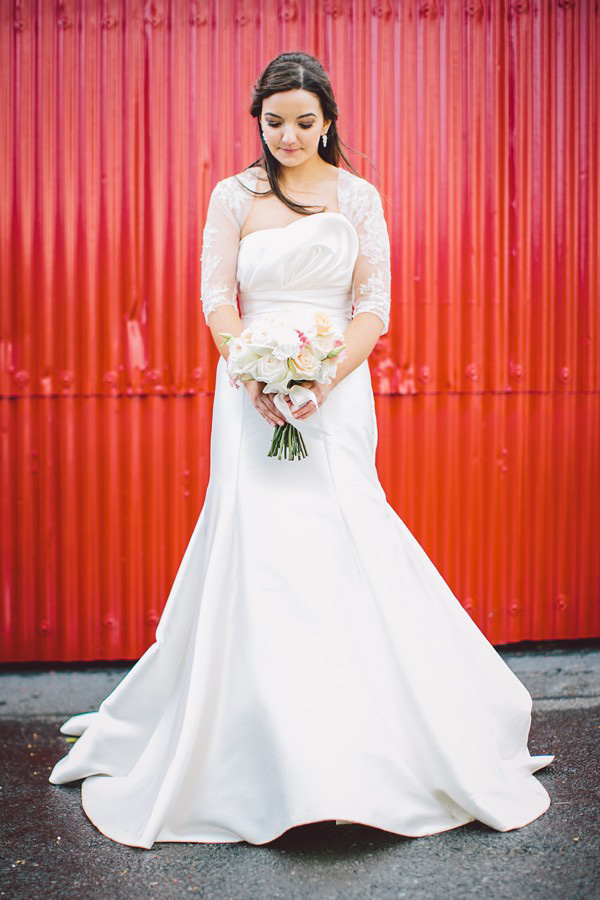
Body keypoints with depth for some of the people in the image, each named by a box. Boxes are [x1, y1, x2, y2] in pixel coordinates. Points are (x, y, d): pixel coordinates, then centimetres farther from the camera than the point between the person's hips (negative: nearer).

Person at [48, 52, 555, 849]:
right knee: (255, 552, -3)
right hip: (252, 389, 0)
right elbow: (217, 301, 2)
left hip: (337, 392, 0)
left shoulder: (359, 198, 8)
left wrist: (324, 381, -13)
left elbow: (374, 309, 2)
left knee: (345, 550, -4)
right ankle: (267, 759, 11)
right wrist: (259, 379, -13)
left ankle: (365, 750, 12)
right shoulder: (233, 196, 8)